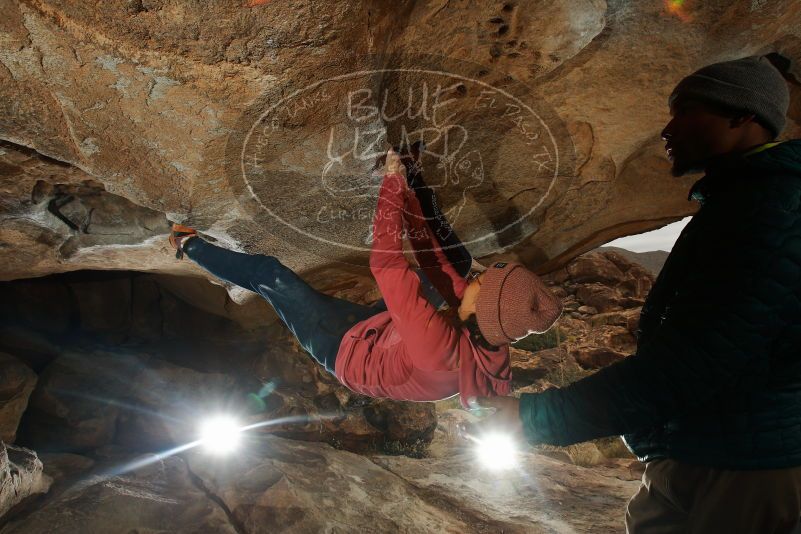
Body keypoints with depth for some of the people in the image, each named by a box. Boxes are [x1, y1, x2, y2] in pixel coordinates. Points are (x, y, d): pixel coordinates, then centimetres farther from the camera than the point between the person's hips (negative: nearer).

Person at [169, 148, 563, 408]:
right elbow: (437, 265, -15)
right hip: (381, 330, 7)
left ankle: (189, 245, 20)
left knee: (268, 273, -6)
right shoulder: (492, 344, -23)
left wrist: (392, 184, -31)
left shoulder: (440, 346, -46)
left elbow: (386, 264, -42)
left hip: (348, 350, -6)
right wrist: (407, 197, -13)